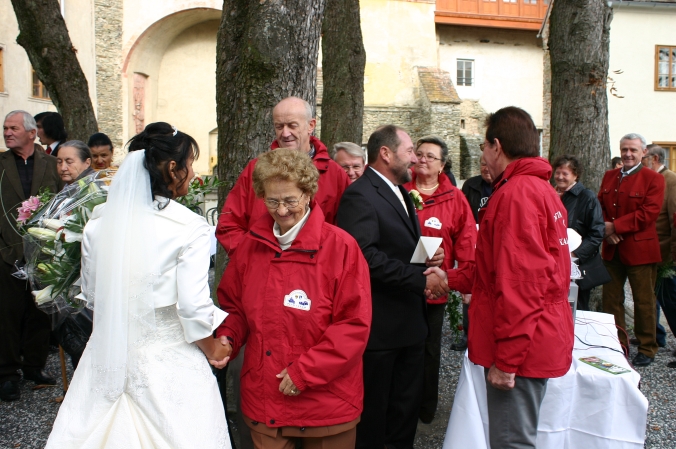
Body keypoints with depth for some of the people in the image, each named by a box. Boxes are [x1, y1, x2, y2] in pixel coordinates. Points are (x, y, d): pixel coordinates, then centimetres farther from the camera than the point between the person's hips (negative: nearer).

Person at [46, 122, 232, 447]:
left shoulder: (98, 222, -1)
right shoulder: (189, 227, -15)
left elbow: (92, 295, 8)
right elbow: (193, 307, -16)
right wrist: (212, 350, 2)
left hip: (108, 357, 5)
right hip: (167, 360, -4)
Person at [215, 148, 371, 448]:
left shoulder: (340, 246, -11)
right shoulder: (251, 245, 3)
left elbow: (355, 324, -13)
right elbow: (233, 305, 15)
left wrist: (305, 371, -16)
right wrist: (227, 337, -6)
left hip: (326, 401, -3)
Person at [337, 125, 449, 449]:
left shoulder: (402, 194, 16)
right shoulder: (359, 196, -16)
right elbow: (366, 256, -28)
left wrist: (430, 260, 2)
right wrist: (421, 280, -23)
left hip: (410, 324, 9)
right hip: (379, 326, -9)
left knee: (407, 409, 19)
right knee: (373, 414, 6)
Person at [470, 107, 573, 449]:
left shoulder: (517, 193, -17)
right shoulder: (542, 189, 16)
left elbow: (521, 283, -23)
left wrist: (506, 358, -20)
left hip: (519, 346, -10)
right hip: (540, 340, 10)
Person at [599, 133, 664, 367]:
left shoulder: (654, 179, -5)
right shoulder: (609, 176, 13)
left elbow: (648, 213, -15)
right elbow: (600, 206, 9)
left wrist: (615, 226, -17)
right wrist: (606, 230, -10)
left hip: (639, 249, -5)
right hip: (611, 249, 5)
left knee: (644, 301, 4)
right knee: (611, 299, 9)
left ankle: (647, 349, 17)